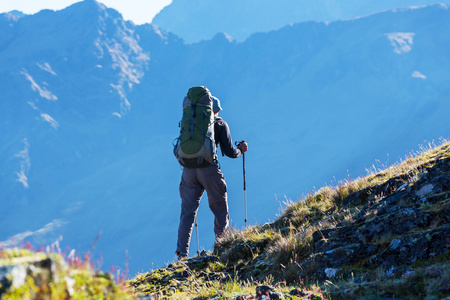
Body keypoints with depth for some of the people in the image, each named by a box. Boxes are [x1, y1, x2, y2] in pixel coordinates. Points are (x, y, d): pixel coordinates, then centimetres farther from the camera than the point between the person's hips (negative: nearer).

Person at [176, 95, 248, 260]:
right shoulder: (220, 124, 5)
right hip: (209, 169, -3)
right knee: (220, 210, 11)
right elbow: (229, 152, -2)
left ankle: (182, 252, -1)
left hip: (189, 170, 3)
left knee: (187, 212, 7)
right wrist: (241, 150, 19)